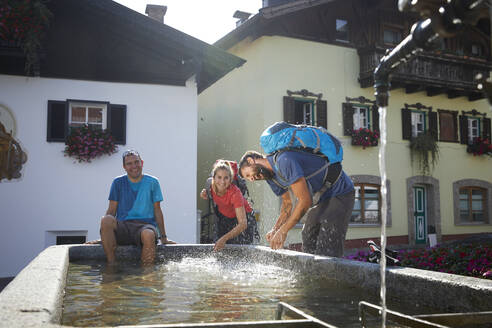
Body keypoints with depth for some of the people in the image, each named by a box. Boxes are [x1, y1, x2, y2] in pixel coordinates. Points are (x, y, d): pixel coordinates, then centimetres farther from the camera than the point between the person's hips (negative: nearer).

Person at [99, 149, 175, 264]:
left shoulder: (152, 182, 10)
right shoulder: (118, 183, 12)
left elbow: (157, 211, 11)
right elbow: (112, 210, 10)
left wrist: (163, 237, 8)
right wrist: (104, 236, -1)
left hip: (145, 224, -1)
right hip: (122, 226, 2)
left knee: (148, 235, -39)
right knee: (106, 220, -32)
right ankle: (111, 265, -26)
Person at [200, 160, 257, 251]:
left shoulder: (235, 193, -36)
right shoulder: (211, 185, -21)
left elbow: (242, 224, -40)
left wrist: (225, 238, -49)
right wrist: (206, 196, -16)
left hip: (243, 218, -5)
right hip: (225, 218, 5)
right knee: (219, 248, 3)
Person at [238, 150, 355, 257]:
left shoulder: (284, 160, -25)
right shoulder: (271, 177, 5)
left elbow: (305, 201, -28)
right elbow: (287, 203, 16)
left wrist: (283, 231, -22)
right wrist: (275, 229, 0)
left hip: (339, 194, -10)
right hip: (321, 199, 10)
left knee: (327, 251, -15)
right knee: (308, 247, 9)